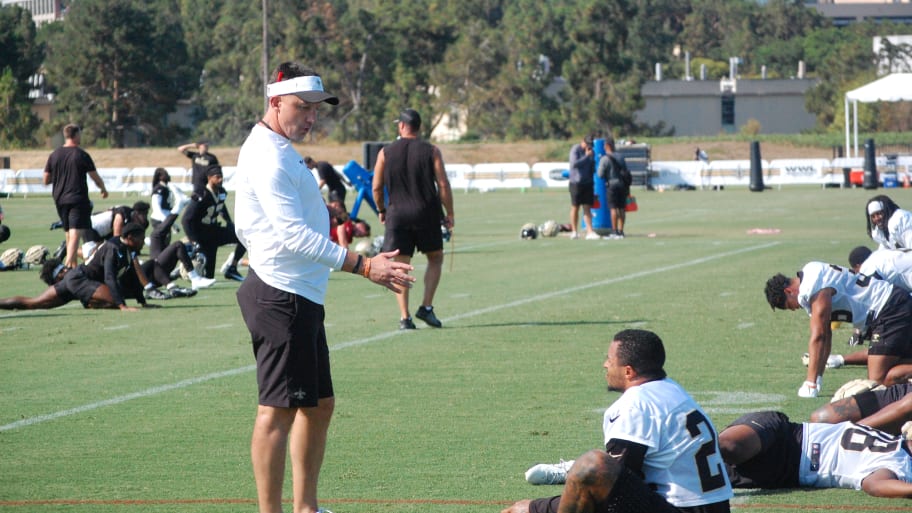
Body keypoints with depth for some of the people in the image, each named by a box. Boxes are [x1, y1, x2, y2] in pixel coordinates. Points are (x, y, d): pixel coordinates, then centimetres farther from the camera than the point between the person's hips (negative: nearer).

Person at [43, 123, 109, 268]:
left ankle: (73, 265, 24)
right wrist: (104, 189, 18)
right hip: (78, 199, -5)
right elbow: (96, 178, -1)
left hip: (59, 200, 5)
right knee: (76, 234, -12)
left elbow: (46, 180, 8)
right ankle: (68, 264, -29)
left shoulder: (54, 155, 6)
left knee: (69, 234, 18)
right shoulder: (82, 155, -7)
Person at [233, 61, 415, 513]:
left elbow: (247, 228, 25)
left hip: (300, 299, 11)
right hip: (282, 300, -11)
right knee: (278, 409, -10)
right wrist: (363, 265, -28)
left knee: (319, 405, 14)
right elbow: (294, 236, -25)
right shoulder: (269, 157, -16)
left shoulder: (278, 151, 18)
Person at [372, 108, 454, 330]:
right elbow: (443, 185, -5)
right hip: (426, 213, -1)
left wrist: (382, 210, 20)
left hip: (397, 214, 1)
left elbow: (376, 187, 3)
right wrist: (449, 214, 5)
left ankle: (404, 317, -3)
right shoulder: (431, 151, -1)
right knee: (435, 258, 16)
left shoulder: (385, 153, 1)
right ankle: (426, 307, 4)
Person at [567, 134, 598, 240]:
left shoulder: (591, 152, 12)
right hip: (576, 183, -5)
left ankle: (590, 232, -7)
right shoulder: (575, 150, -7)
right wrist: (586, 156, -18)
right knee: (575, 207, 2)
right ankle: (574, 232, 11)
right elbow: (574, 164, -21)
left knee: (587, 208, -1)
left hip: (588, 183, 5)